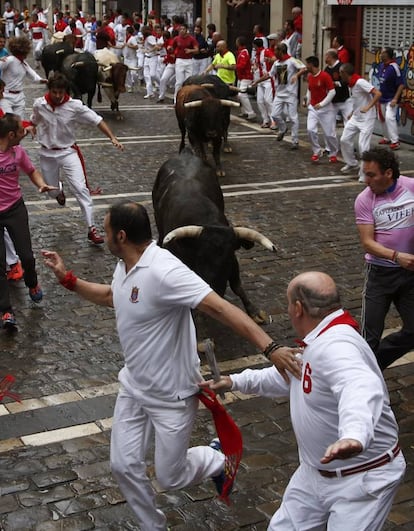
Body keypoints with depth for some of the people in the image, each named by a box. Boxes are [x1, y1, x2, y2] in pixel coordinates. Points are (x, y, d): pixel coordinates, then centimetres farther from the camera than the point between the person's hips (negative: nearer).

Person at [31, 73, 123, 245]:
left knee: (81, 188, -15)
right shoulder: (39, 105, -10)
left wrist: (112, 137, -25)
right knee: (51, 190, 17)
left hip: (68, 152, -2)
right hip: (47, 154, 2)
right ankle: (59, 190, 59)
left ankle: (91, 229, -12)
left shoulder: (75, 106, -17)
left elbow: (97, 120, -15)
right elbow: (34, 122, 10)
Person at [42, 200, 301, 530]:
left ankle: (215, 460, 38)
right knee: (124, 466, 8)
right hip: (134, 388, 8)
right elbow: (111, 296, 23)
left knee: (170, 477, 6)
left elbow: (220, 308, -38)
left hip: (172, 396, -8)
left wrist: (269, 348, -46)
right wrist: (67, 278, 15)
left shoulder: (163, 270, -31)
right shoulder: (126, 267, -1)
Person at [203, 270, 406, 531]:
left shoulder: (336, 346, -29)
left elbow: (360, 389, -50)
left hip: (363, 478, -10)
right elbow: (289, 376, 24)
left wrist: (354, 435, -70)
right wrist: (236, 381, 18)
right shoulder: (322, 342, 6)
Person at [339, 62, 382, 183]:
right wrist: (353, 112, 14)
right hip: (355, 118, 9)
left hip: (366, 119, -9)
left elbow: (378, 94, -27)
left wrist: (368, 107, -30)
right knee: (345, 140, 10)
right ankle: (352, 164, 27)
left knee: (363, 146, -11)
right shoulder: (351, 84, 7)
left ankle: (365, 174, -3)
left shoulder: (360, 82, -21)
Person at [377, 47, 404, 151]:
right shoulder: (382, 65, 2)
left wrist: (395, 99, -24)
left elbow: (401, 84, -20)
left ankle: (395, 141, -16)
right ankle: (387, 138, 32)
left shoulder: (394, 67, -21)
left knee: (389, 117, -20)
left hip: (391, 98, -8)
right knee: (382, 118, 15)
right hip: (382, 98, 8)